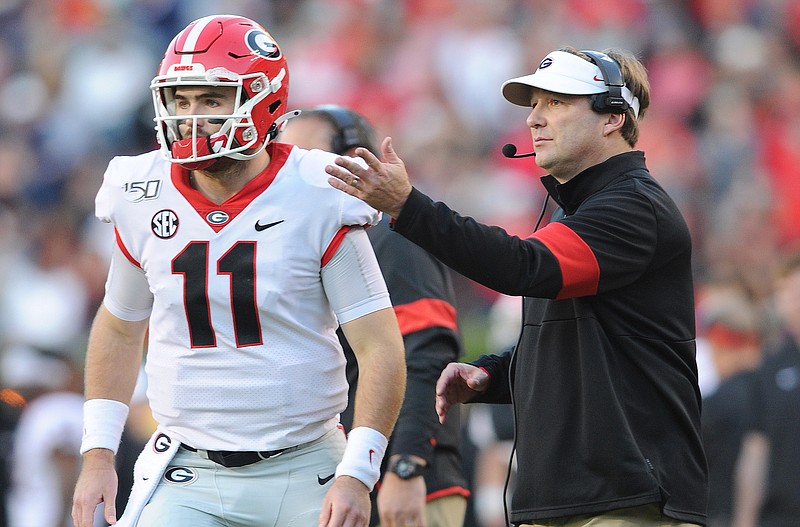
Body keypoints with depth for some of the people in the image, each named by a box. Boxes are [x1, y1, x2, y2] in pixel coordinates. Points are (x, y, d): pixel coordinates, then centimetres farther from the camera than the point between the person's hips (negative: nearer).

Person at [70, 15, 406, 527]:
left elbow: (381, 348, -8)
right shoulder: (144, 201, 1)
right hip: (185, 477, 2)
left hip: (304, 476, -2)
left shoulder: (319, 204, -9)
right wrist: (98, 454, 11)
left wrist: (356, 477, -16)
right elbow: (119, 329, 18)